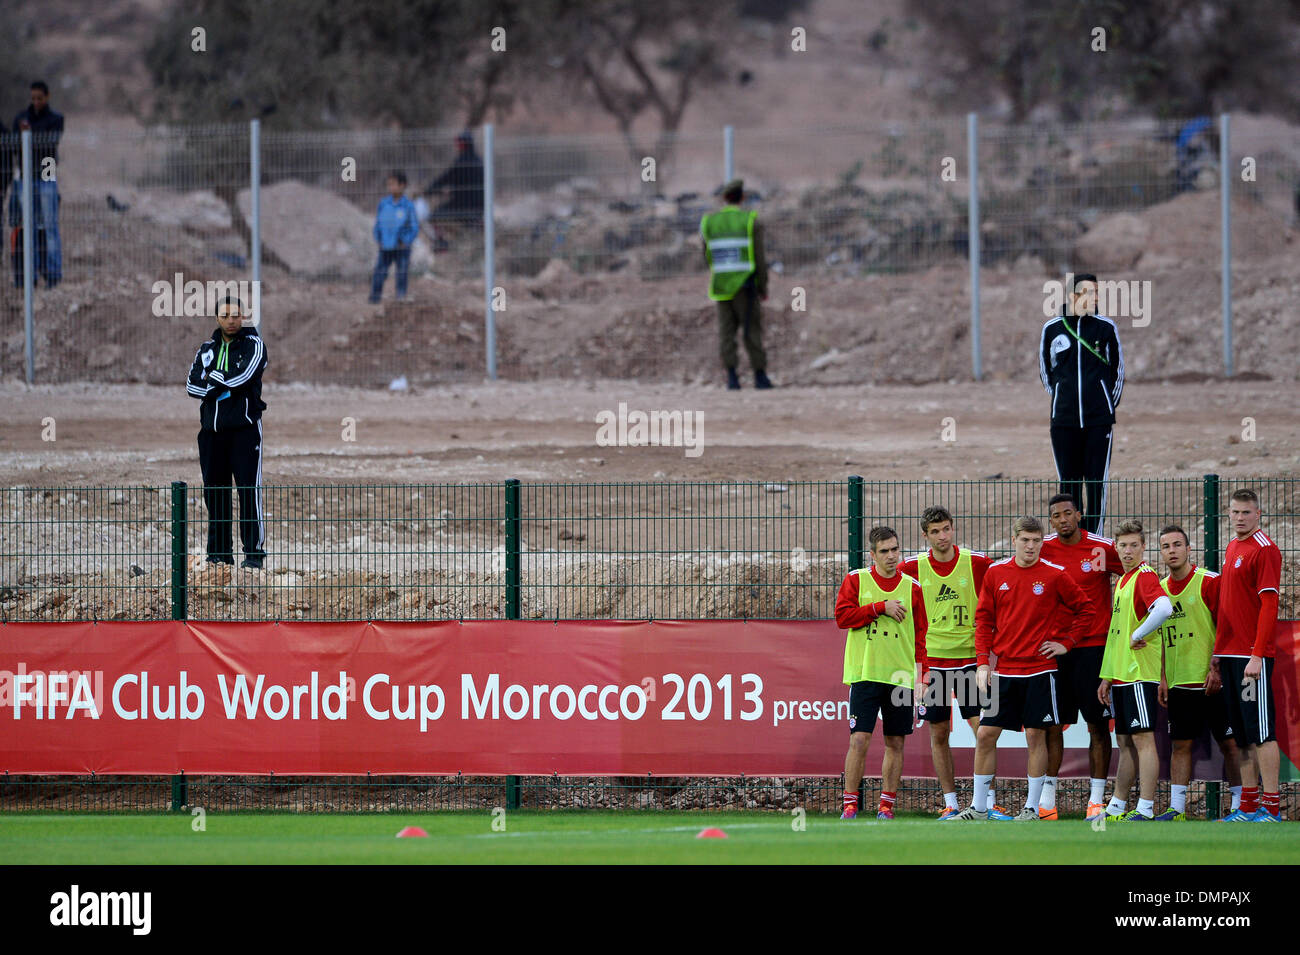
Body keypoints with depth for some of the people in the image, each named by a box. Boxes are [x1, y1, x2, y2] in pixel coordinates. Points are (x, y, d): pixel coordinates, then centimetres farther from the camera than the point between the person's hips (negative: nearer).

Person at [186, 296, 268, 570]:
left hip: (244, 427, -5)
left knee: (249, 490, -9)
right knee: (214, 492, 6)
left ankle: (254, 551, -7)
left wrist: (211, 376, -1)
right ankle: (219, 552, 13)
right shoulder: (207, 349, 15)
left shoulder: (254, 345, 1)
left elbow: (242, 377, -15)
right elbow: (192, 385, 5)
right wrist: (223, 386, -9)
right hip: (211, 429, 5)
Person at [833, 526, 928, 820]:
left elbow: (920, 634, 11)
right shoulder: (856, 580, 5)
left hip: (901, 675, 2)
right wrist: (881, 607, -11)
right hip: (864, 673, -2)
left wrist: (920, 672, 3)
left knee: (895, 743, 4)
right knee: (859, 740, -9)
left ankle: (887, 804, 11)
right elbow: (842, 616, -5)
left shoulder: (912, 587, 9)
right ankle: (850, 804, -4)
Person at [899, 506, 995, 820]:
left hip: (969, 656, -2)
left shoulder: (976, 563, -3)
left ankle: (989, 802, -5)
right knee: (939, 734, 4)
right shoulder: (913, 568, 1)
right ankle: (950, 803, 13)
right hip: (932, 660, 2)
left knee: (982, 729, -9)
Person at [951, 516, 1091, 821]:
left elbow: (1085, 610, 7)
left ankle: (1032, 808, 8)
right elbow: (983, 620, 8)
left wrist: (1066, 643, -1)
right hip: (1003, 670, 2)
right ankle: (979, 807, 9)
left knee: (1035, 736, 0)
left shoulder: (1054, 576, -2)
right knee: (985, 734, 1)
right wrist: (982, 663, 0)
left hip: (1039, 670, -2)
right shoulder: (995, 573, 5)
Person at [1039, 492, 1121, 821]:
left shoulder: (1103, 548, -4)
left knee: (1098, 725, 0)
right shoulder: (1042, 549, 2)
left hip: (1094, 646, -2)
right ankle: (1047, 798, 6)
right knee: (1052, 725, 1)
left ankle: (1096, 799, 5)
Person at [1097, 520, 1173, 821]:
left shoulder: (1145, 576, -10)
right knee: (1125, 744, 13)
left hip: (1140, 672, -9)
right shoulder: (1122, 581, 19)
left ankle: (1145, 810, -11)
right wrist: (1107, 677, 21)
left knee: (1143, 739, -9)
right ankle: (1116, 808, 17)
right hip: (1120, 674, 9)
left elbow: (1164, 608, -30)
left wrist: (1138, 635, -18)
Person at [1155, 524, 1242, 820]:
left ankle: (1240, 805, 4)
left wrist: (1216, 669, -16)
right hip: (1179, 683, 5)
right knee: (1180, 745, 5)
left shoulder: (1210, 582, -7)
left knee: (1229, 743, -1)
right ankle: (1176, 809, 6)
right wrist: (1162, 679, 10)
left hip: (1212, 682, -5)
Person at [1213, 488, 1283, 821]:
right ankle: (1248, 805, 12)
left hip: (1253, 655, -8)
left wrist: (1258, 655, -20)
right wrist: (1218, 650, 18)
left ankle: (1271, 807, -8)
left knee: (1261, 731, -8)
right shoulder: (1232, 549, 17)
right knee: (1242, 734, 9)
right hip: (1230, 653, 9)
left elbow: (1269, 606, -15)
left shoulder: (1264, 550, -10)